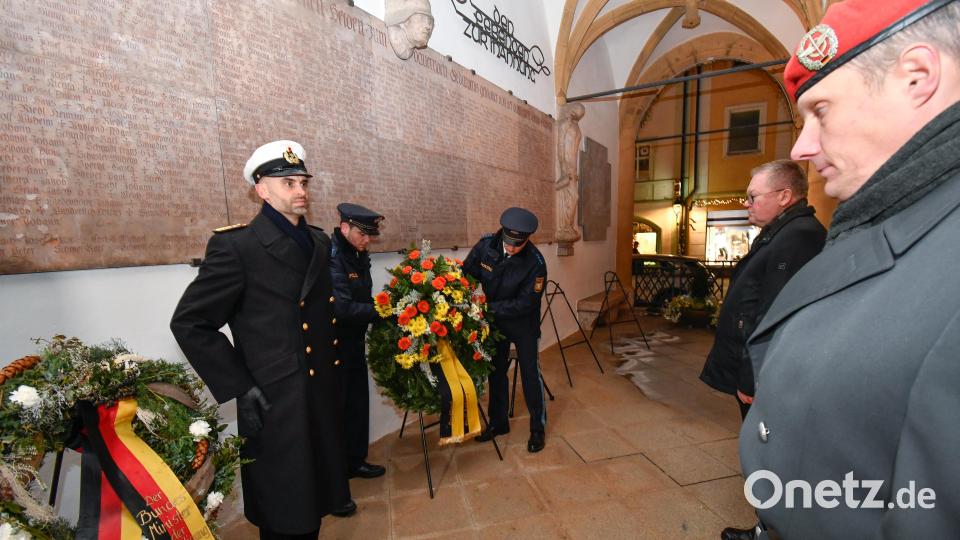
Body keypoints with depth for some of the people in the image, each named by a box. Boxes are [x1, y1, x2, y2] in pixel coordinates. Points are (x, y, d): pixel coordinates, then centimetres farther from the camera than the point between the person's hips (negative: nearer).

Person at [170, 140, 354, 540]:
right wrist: (240, 388, -13)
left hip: (323, 397, 6)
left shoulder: (319, 242, 7)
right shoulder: (235, 245, -13)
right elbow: (189, 323, -10)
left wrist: (332, 364, 11)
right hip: (274, 406, -6)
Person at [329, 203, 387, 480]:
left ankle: (355, 460, 35)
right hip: (335, 346, -8)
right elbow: (343, 308, -27)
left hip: (354, 343, 8)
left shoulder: (358, 254, 6)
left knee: (357, 403, 17)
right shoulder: (331, 256, -21)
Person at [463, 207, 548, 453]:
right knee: (496, 371, 15)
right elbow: (467, 274, -5)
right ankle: (498, 422, 34)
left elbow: (525, 303, -25)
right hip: (494, 321, 4)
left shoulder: (535, 262, -27)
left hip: (523, 324, -4)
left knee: (530, 374, 5)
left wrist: (488, 307, -29)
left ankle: (538, 428, 24)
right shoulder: (485, 245, -18)